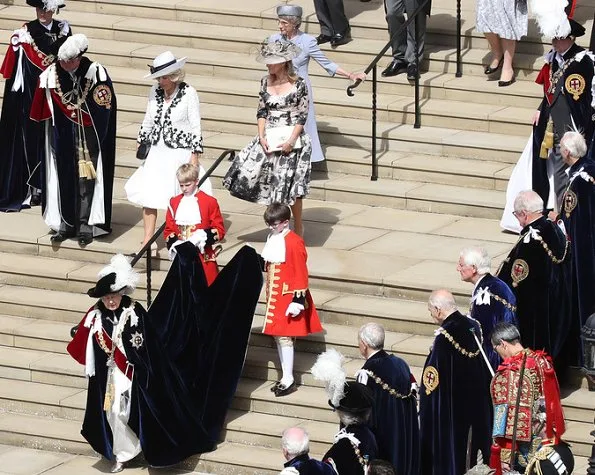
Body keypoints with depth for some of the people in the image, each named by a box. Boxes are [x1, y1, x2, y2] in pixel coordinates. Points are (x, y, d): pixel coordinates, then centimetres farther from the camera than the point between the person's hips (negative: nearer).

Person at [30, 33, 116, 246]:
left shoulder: (96, 73, -14)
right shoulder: (51, 75, -6)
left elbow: (104, 109, -7)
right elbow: (41, 112, 5)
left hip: (87, 139, -3)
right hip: (62, 140, 3)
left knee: (86, 179, -1)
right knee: (64, 178, 6)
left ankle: (86, 225, 6)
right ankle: (66, 223, 15)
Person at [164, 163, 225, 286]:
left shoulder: (209, 202, -1)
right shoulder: (174, 203, 10)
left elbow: (220, 229, -2)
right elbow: (168, 230, 13)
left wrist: (205, 236, -18)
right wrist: (173, 243, -6)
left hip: (204, 256, -4)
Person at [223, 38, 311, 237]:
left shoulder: (298, 84, -9)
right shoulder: (266, 82, 5)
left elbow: (303, 115, -7)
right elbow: (262, 112, 9)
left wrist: (292, 140, -15)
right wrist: (262, 137, -4)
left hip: (291, 140, -4)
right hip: (269, 138, 4)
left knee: (289, 184, -3)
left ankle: (298, 229, 13)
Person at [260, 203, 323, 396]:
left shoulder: (294, 243, -18)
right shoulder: (272, 239, 8)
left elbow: (300, 274, -17)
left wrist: (298, 300, -18)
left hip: (289, 297, -9)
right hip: (274, 296, 9)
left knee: (284, 337, -8)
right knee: (277, 336, 12)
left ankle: (289, 381, -3)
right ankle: (285, 377, 21)